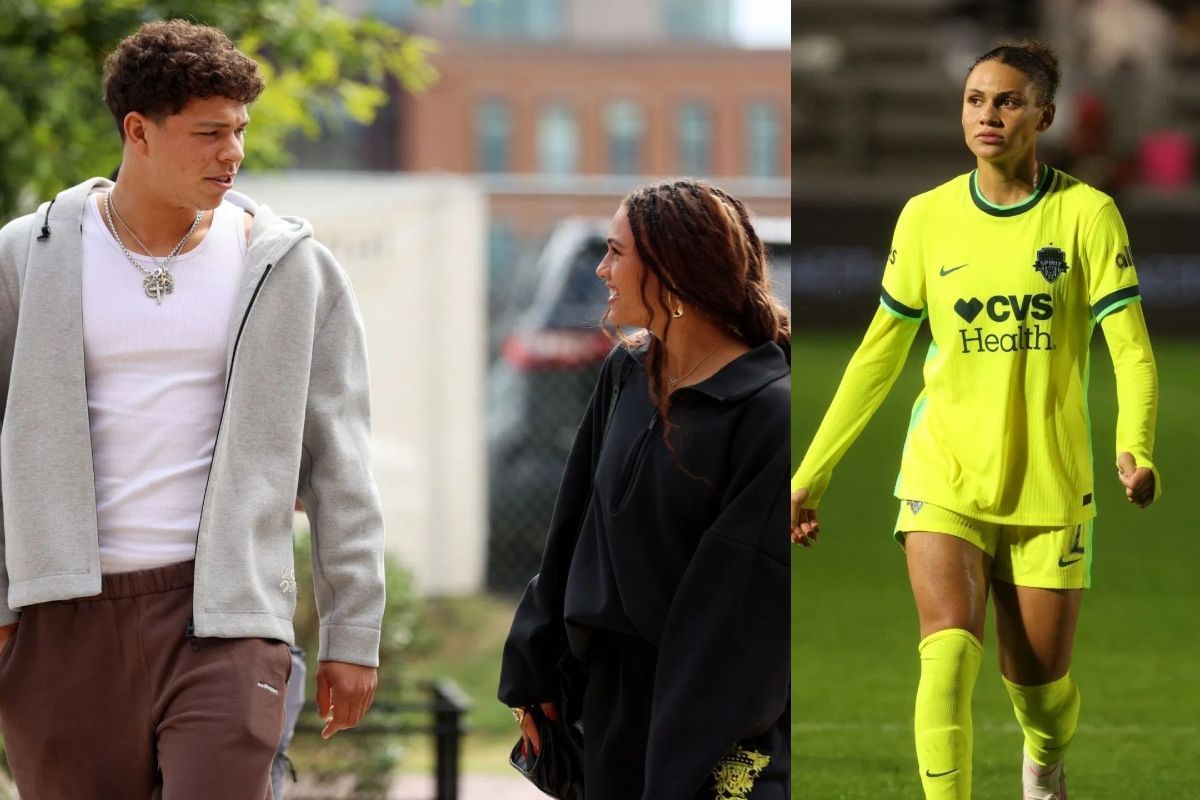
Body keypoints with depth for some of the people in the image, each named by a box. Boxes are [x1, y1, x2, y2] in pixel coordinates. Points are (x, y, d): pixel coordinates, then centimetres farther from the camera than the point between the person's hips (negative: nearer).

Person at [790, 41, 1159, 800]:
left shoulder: (1086, 213, -4)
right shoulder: (927, 217, 3)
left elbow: (1131, 351, -9)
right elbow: (880, 354, 11)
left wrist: (1136, 449, -28)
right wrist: (812, 473, 9)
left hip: (1050, 482, -1)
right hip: (944, 478, 1)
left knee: (1039, 679, 6)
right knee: (949, 651, -20)